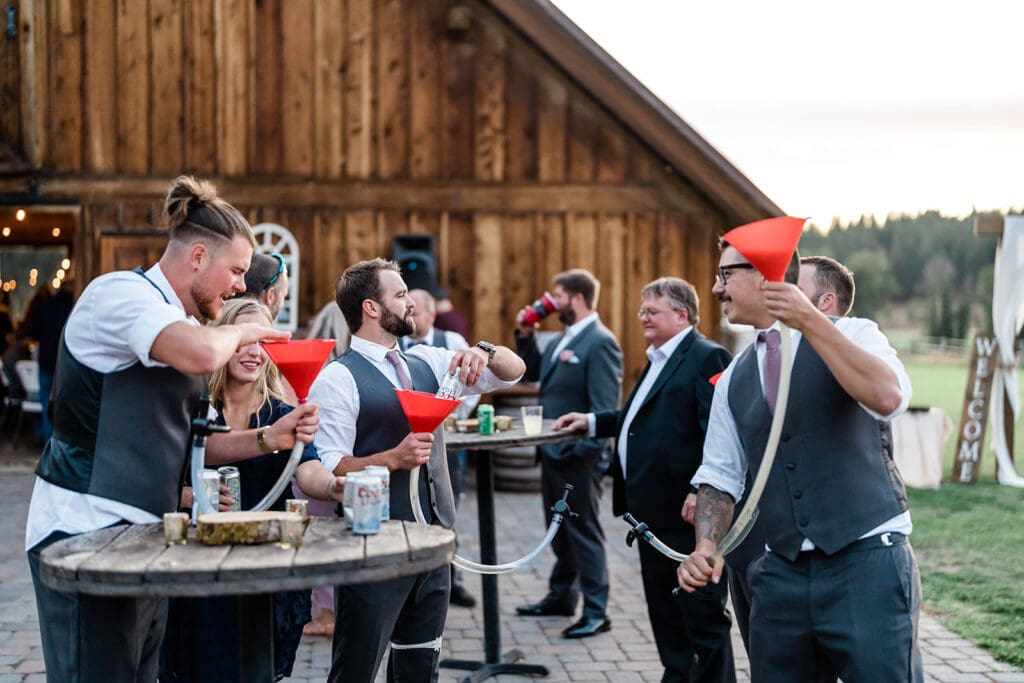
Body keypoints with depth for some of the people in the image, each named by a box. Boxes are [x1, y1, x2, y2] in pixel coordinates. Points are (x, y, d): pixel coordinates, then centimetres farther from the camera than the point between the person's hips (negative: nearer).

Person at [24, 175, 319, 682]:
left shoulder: (180, 323, 18)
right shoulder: (120, 292, -11)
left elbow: (188, 440, 19)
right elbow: (202, 353, -31)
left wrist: (269, 437, 6)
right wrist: (241, 332, -10)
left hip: (143, 532, 9)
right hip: (83, 527, -9)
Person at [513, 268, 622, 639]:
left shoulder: (600, 342, -16)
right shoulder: (564, 339, 13)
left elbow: (605, 406, -20)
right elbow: (533, 372, 22)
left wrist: (587, 450, -24)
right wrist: (525, 336, 10)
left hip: (578, 455, -9)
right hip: (552, 452, 9)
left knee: (584, 530, -2)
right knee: (560, 529, 19)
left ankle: (596, 612, 6)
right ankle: (561, 596, 33)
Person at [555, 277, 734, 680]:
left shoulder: (706, 357, -12)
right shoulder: (658, 360, 18)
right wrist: (593, 422, 22)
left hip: (687, 512, -10)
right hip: (655, 511, 10)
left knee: (703, 615, -2)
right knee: (664, 612, 17)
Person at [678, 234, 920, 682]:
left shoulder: (851, 334, -2)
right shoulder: (733, 379, 12)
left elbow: (889, 398, -23)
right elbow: (720, 475, 13)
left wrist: (808, 321, -25)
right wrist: (706, 547, -5)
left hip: (866, 561, -5)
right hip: (782, 573, 5)